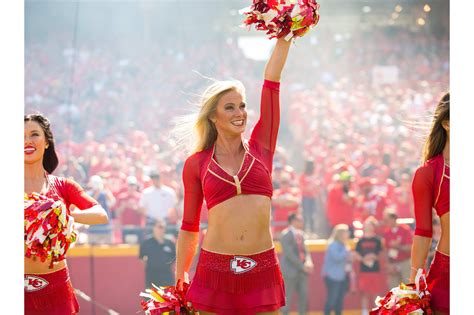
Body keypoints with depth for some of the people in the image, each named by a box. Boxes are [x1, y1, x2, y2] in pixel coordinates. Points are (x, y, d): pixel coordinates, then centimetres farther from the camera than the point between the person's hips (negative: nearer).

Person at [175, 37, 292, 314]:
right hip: (215, 272, -1)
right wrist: (180, 280, 14)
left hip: (262, 271, 1)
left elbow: (272, 81, 3)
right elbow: (189, 226, 11)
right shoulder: (196, 164, 5)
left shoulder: (261, 148, 7)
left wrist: (285, 38, -2)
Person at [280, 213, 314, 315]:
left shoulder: (300, 234, 11)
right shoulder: (286, 234, -12)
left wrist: (308, 261, -8)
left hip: (301, 271, 7)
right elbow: (289, 254, -18)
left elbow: (305, 250, 13)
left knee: (303, 296, 7)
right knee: (288, 297, -3)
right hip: (290, 271, -7)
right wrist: (303, 267, -17)